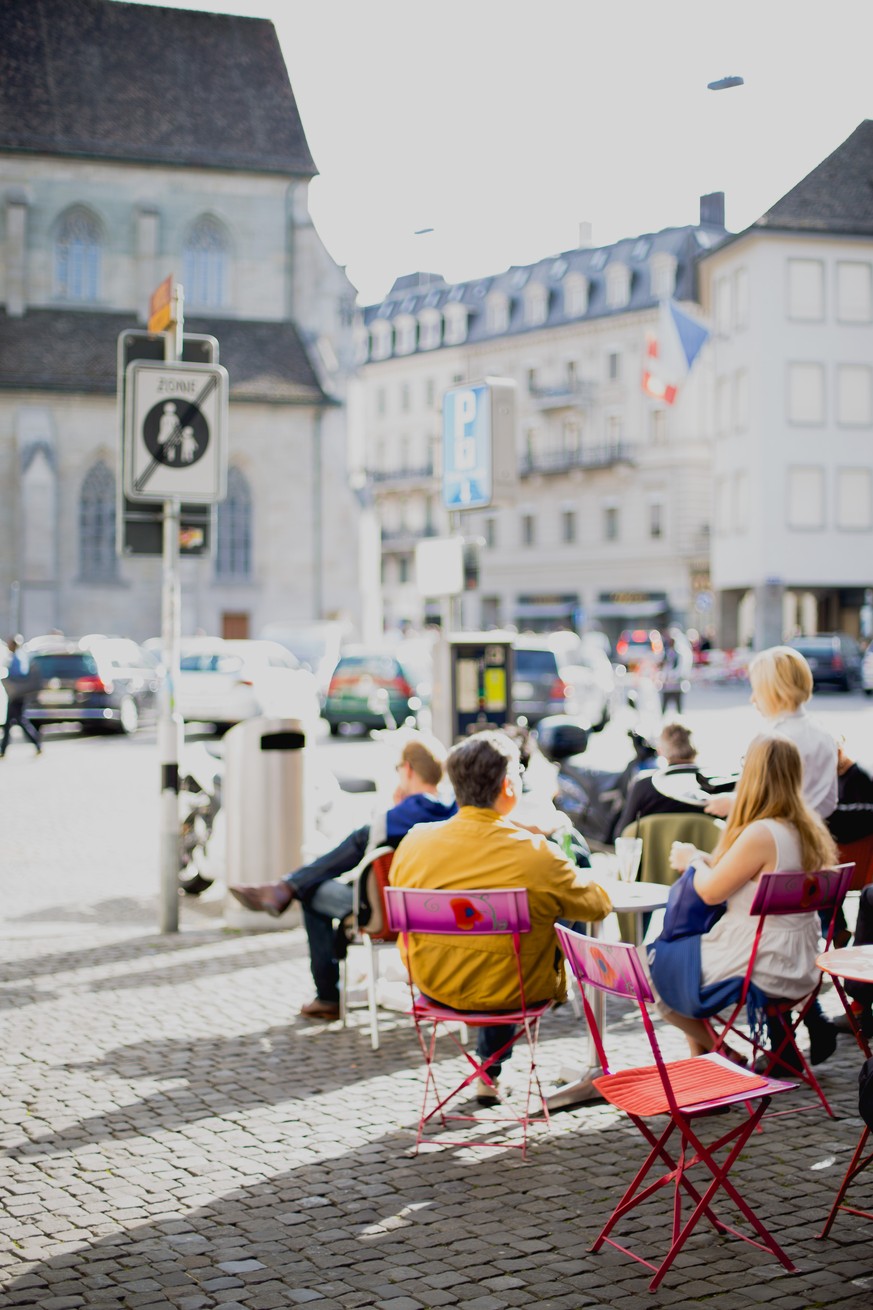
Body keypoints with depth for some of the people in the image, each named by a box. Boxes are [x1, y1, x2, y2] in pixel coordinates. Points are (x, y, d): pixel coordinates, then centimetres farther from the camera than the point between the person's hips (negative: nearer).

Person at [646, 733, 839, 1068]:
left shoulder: (760, 835, -25)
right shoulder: (807, 828, 1)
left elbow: (711, 891, -15)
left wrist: (693, 860, 3)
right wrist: (705, 860, 10)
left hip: (758, 972, -9)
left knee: (653, 960, 10)